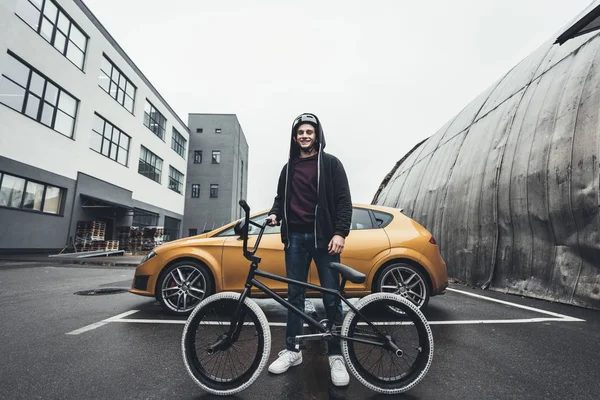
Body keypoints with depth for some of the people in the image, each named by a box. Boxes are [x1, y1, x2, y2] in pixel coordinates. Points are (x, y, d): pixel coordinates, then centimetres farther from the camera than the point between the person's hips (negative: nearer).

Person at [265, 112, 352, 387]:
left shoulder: (331, 163, 5)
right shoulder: (289, 168, 17)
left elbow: (343, 200, -2)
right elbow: (281, 198, 21)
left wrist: (340, 233, -13)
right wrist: (275, 214, -1)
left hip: (324, 237, -3)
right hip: (295, 237, 4)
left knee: (331, 297, 1)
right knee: (295, 294, 9)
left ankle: (336, 355, 15)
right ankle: (293, 349, 22)